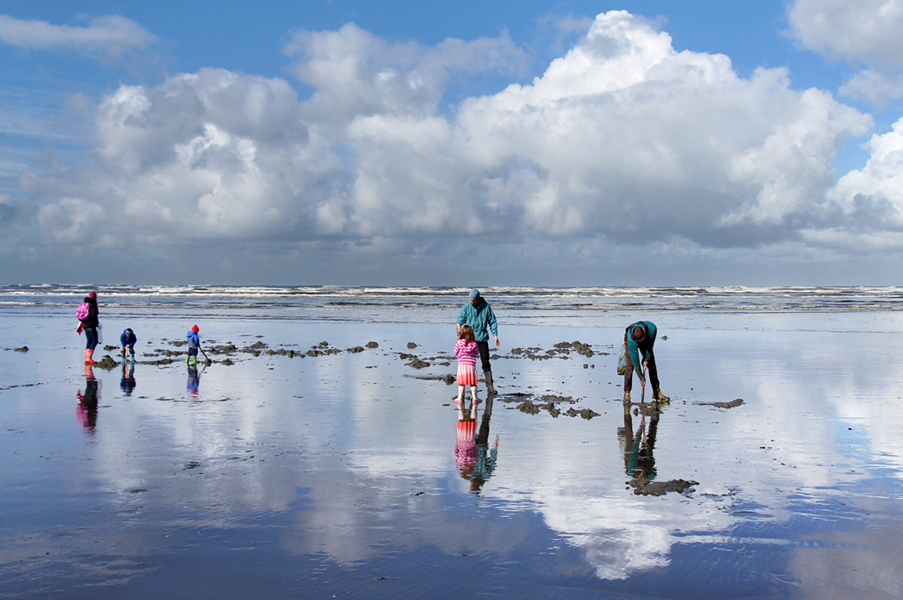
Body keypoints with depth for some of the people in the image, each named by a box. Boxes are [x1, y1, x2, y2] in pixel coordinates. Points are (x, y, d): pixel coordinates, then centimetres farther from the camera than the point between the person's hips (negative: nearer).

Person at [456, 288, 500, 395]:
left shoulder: (486, 307, 0)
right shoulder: (466, 307, -2)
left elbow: (492, 321, 8)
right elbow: (459, 322, -1)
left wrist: (495, 335, -1)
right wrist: (459, 335, -12)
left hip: (482, 338, 0)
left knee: (486, 362, -4)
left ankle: (490, 387, -4)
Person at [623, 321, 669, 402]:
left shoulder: (652, 328, -38)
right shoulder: (631, 340, -42)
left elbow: (650, 345, -20)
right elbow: (635, 359, -36)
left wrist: (646, 359, -22)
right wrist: (641, 378, -32)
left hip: (646, 342, 3)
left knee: (652, 364, -3)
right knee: (630, 365, -19)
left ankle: (657, 392, 2)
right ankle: (627, 393, -14)